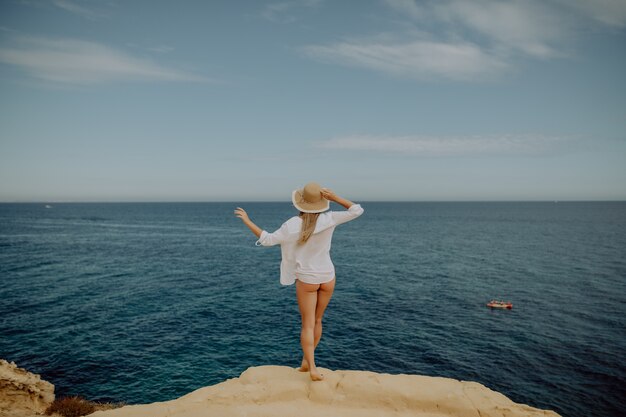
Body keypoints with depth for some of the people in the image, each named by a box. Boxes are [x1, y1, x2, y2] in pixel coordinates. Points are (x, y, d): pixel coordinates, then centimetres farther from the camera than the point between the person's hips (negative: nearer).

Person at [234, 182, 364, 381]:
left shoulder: (293, 224, -15)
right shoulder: (329, 219, -12)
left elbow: (267, 240, -11)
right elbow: (357, 210, -5)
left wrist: (247, 221, -3)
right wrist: (335, 197, -13)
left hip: (306, 279, -2)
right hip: (327, 277, 2)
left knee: (308, 325, 5)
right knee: (317, 320, 19)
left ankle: (312, 368, -6)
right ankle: (306, 361, 27)